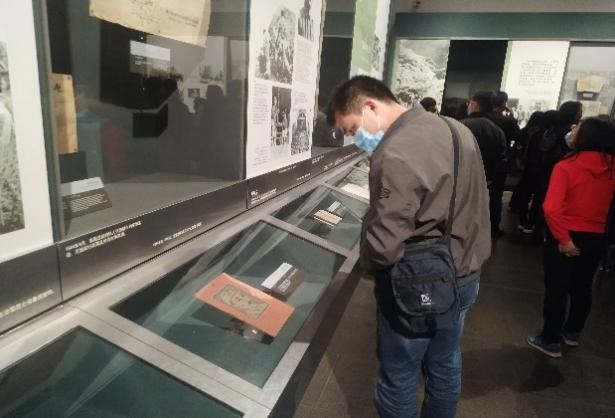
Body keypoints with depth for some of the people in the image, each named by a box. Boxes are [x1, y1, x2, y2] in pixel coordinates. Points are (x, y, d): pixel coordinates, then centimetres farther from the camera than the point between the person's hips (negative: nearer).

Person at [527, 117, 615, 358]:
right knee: (582, 287, 21)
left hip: (566, 238, -5)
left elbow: (551, 208, -27)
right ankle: (572, 332, 42)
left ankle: (551, 341, 22)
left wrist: (564, 239, -19)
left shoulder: (566, 167, -20)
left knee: (556, 290, 9)